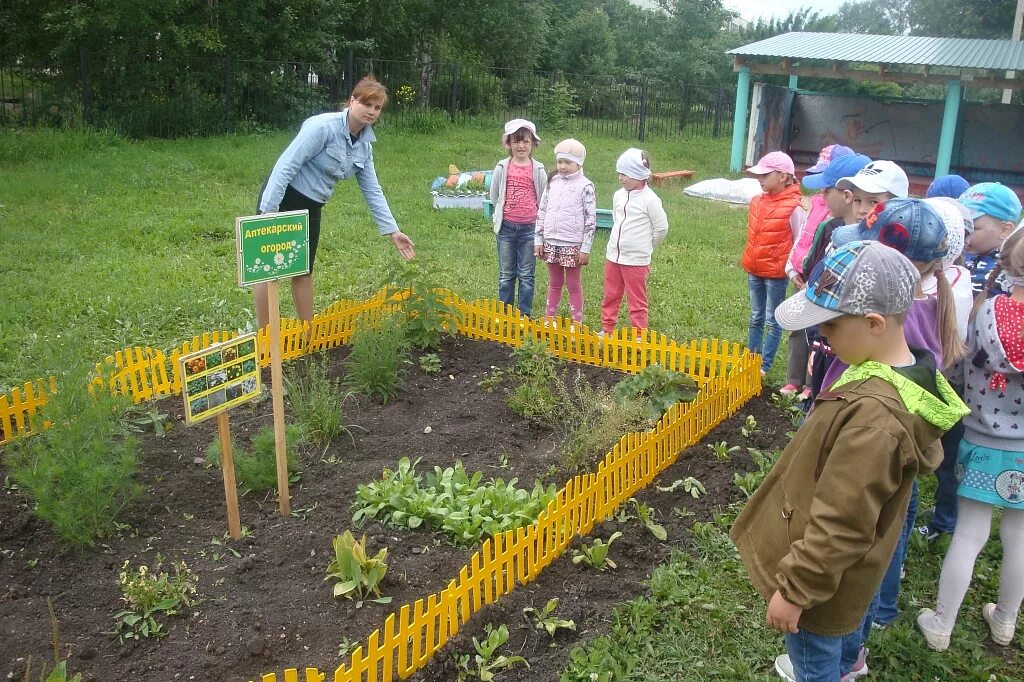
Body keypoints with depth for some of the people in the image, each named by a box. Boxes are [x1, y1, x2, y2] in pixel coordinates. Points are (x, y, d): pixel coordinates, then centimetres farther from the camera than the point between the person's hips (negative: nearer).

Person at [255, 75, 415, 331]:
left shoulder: (365, 144, 2)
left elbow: (372, 191, 7)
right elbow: (286, 165, -24)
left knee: (303, 270, 14)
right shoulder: (323, 127, -22)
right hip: (281, 199, -8)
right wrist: (268, 212, -26)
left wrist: (393, 231, 2)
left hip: (311, 208, 8)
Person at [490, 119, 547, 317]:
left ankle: (524, 315, 13)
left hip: (529, 227, -1)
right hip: (506, 227, 1)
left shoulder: (538, 170, -1)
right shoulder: (502, 167, 0)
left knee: (526, 275, 5)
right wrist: (503, 215, 12)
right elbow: (494, 196, 10)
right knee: (506, 274, 10)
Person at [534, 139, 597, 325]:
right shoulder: (552, 182, 6)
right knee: (554, 283, 15)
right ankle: (549, 318, 24)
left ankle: (577, 323, 13)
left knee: (573, 284, 5)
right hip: (551, 243, 4)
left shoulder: (585, 186, -8)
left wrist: (586, 249, -11)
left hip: (573, 245, -4)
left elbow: (591, 219, -9)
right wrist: (538, 240, 6)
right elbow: (542, 212, 10)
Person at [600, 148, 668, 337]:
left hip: (636, 260, -6)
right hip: (613, 256, 6)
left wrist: (644, 246, 4)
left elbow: (661, 228, -7)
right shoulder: (619, 195, 5)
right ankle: (606, 329, 27)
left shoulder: (649, 200, -14)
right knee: (610, 296, 15)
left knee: (637, 300, 4)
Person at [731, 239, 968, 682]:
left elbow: (839, 525, -32)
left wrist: (794, 589, -20)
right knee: (842, 626, 35)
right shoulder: (899, 376, -7)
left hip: (825, 573, -9)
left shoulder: (874, 417, -39)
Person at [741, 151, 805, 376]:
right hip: (754, 270, 6)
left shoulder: (793, 208, -15)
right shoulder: (758, 201, 3)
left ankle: (765, 366, 13)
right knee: (755, 319, 16)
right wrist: (749, 260, 13)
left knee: (772, 322, 5)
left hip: (776, 273, -6)